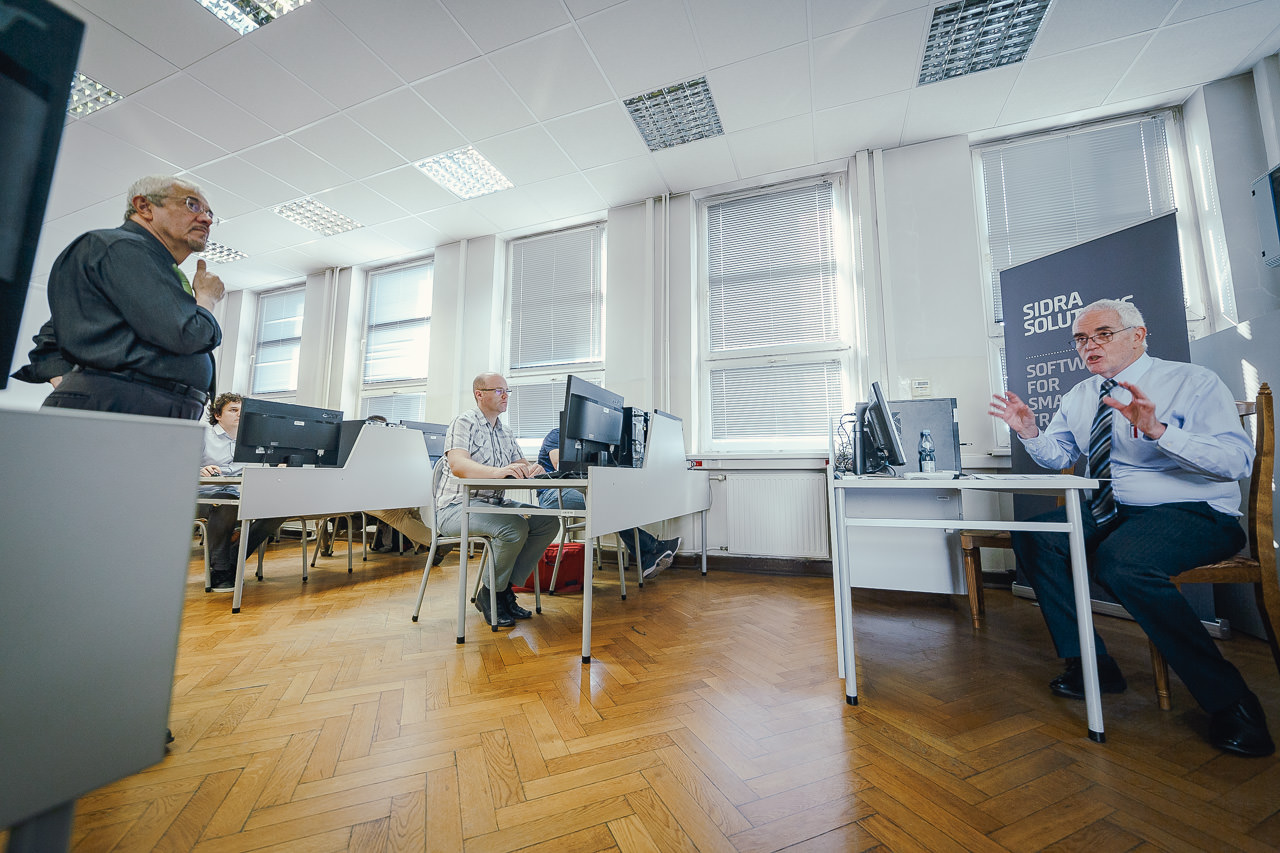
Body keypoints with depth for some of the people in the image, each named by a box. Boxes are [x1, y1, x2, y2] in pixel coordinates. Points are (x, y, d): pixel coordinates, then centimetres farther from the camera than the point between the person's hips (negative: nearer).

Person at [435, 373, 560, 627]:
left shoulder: (505, 433, 16)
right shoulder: (465, 422, -9)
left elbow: (520, 464, 12)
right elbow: (457, 465, -25)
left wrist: (531, 468, -14)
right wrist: (498, 471, -43)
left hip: (494, 503, 8)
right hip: (458, 506, -8)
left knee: (549, 522, -9)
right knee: (515, 527, -31)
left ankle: (506, 588, -1)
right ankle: (490, 595, -7)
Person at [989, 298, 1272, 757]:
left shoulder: (1193, 382, -6)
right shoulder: (1079, 397, 10)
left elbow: (1239, 460, -18)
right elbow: (1058, 455, 13)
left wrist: (1157, 430, -34)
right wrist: (1030, 432, -8)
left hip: (1193, 514, -6)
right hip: (1109, 512, 6)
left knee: (1120, 559, -35)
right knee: (1032, 536, -17)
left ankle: (1228, 699, -11)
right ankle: (1090, 663, -5)